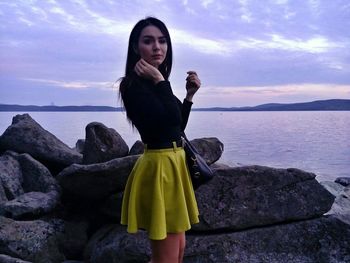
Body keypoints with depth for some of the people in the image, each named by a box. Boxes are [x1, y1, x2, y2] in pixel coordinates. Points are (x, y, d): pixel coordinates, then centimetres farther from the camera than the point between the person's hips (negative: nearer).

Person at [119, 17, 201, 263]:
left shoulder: (154, 83, 13)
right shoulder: (133, 85, -15)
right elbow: (168, 120, -27)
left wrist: (190, 95, 8)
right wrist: (159, 81, -18)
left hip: (173, 164, 10)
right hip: (159, 168, -10)